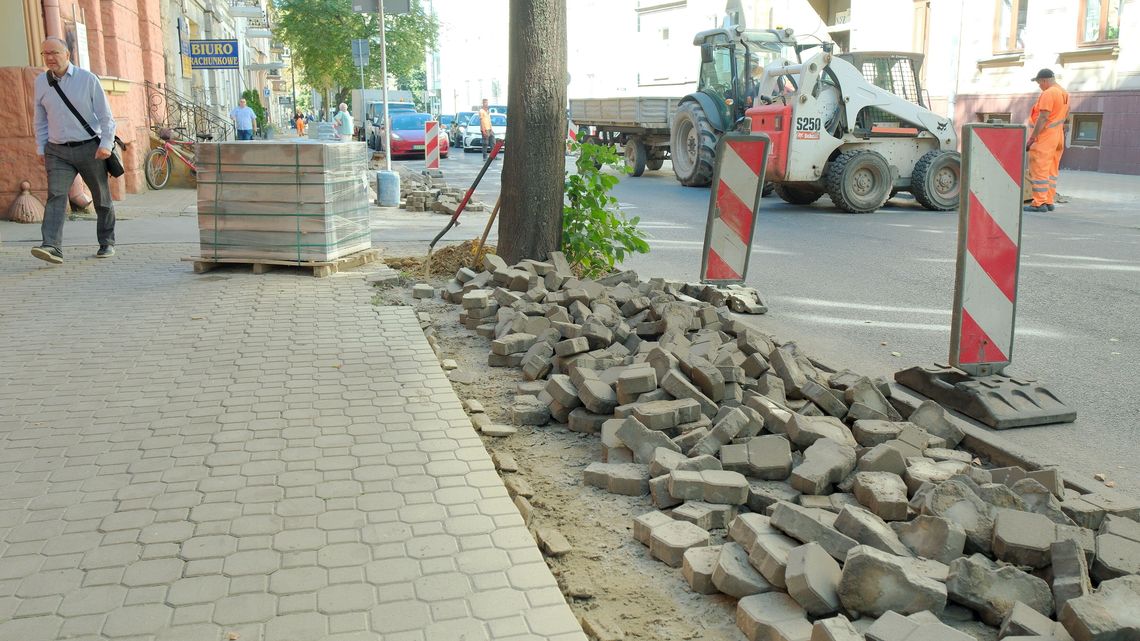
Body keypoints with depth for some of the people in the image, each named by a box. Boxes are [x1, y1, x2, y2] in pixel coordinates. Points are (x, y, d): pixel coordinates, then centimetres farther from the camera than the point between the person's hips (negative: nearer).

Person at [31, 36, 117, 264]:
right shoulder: (41, 82, 7)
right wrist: (41, 149, 13)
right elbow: (41, 120, 16)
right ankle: (52, 247, -25)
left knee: (101, 198, 9)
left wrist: (106, 144, -13)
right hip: (57, 151, 2)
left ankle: (107, 243, 25)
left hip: (90, 149, -2)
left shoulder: (88, 79, -3)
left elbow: (105, 115, -3)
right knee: (56, 196, -15)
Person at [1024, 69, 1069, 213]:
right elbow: (1065, 116, 22)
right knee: (1052, 171, 12)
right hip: (1058, 137, 10)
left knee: (1039, 170, -7)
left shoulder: (1048, 94, -15)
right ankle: (1049, 201, 15)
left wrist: (1032, 138, -19)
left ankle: (1039, 203, -9)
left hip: (1045, 137, -10)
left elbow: (1043, 118, -21)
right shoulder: (1064, 93, 15)